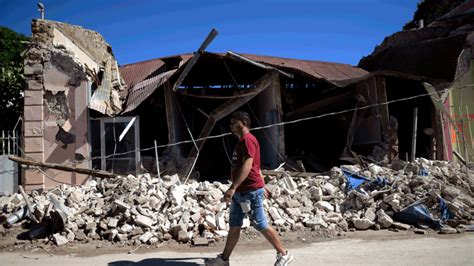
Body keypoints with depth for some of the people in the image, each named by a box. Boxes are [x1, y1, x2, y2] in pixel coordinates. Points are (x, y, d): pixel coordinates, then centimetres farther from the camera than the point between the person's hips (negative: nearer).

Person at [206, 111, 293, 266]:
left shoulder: (247, 139, -14)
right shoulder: (242, 141, 18)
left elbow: (247, 166, -26)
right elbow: (256, 166, 22)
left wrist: (233, 187, -32)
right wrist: (262, 186, 26)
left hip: (250, 192, -10)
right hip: (240, 192, 10)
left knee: (261, 226, -1)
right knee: (234, 226, 11)